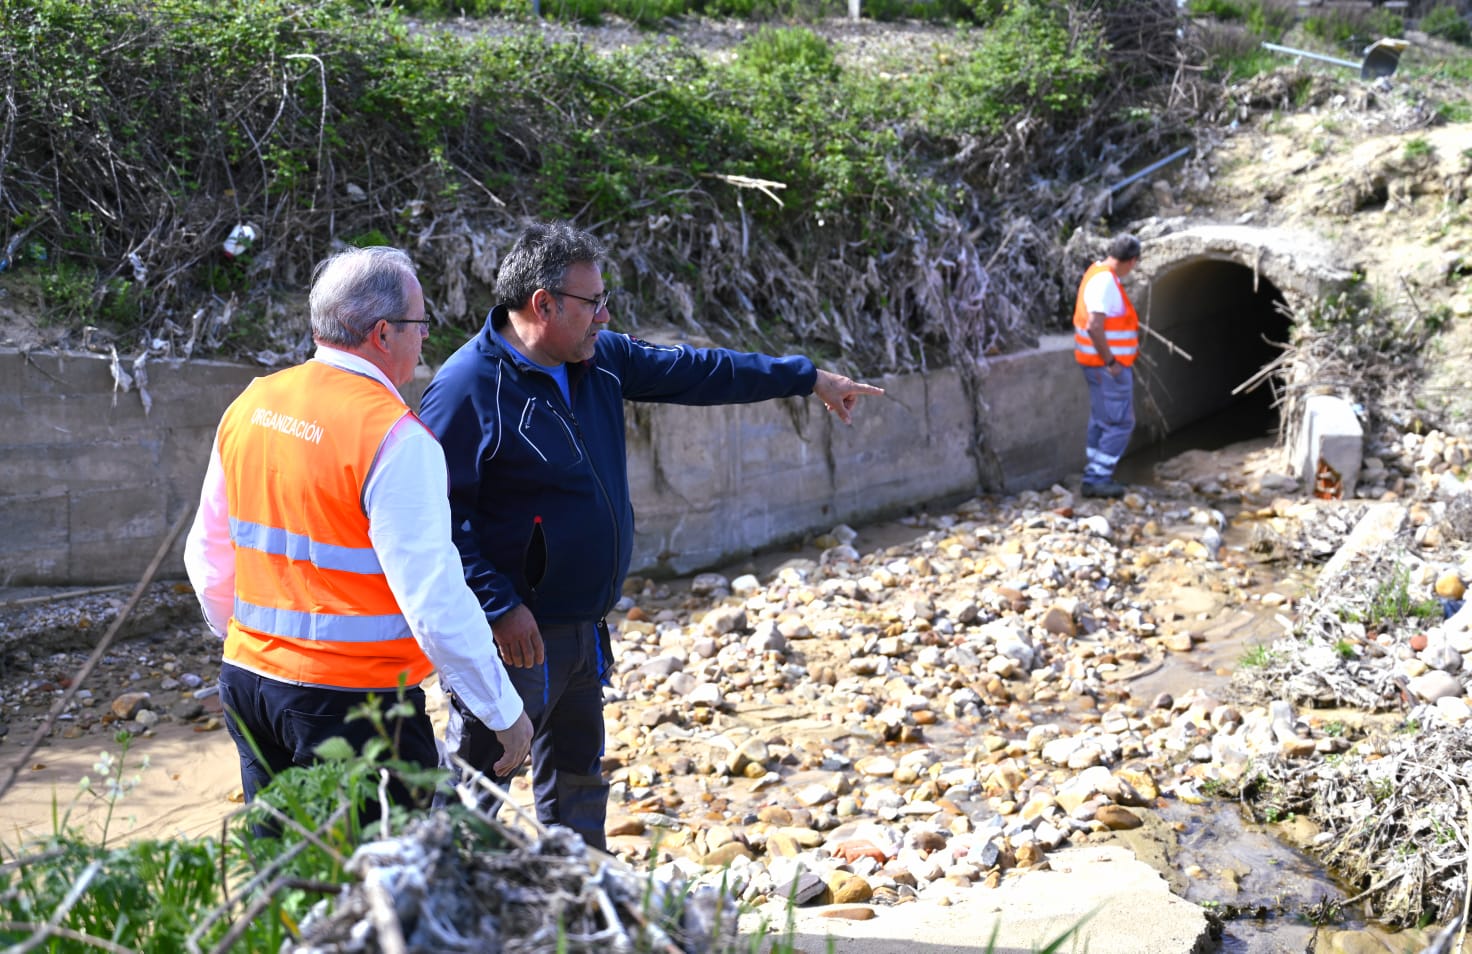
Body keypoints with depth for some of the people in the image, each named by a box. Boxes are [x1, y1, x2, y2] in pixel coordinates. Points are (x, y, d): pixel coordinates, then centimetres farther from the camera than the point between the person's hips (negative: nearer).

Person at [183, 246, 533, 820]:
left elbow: (207, 557, 14)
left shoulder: (249, 406, 5)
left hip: (247, 680, 8)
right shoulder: (395, 437, -18)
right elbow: (435, 599, -20)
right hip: (354, 698, -7)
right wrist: (504, 711, -12)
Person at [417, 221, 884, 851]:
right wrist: (499, 605, -25)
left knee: (577, 778, 22)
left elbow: (695, 371, 14)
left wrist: (810, 379, 18)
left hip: (583, 627, 9)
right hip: (516, 633, -8)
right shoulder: (468, 387, -18)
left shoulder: (599, 359, 6)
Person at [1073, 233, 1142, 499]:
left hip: (1105, 364, 11)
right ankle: (1098, 479, -3)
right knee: (1121, 422, -6)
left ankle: (1095, 477, 22)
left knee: (1101, 421, 16)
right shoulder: (1105, 281, -21)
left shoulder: (1098, 273, 11)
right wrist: (1110, 362, -22)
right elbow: (1094, 326, -28)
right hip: (1108, 365, -11)